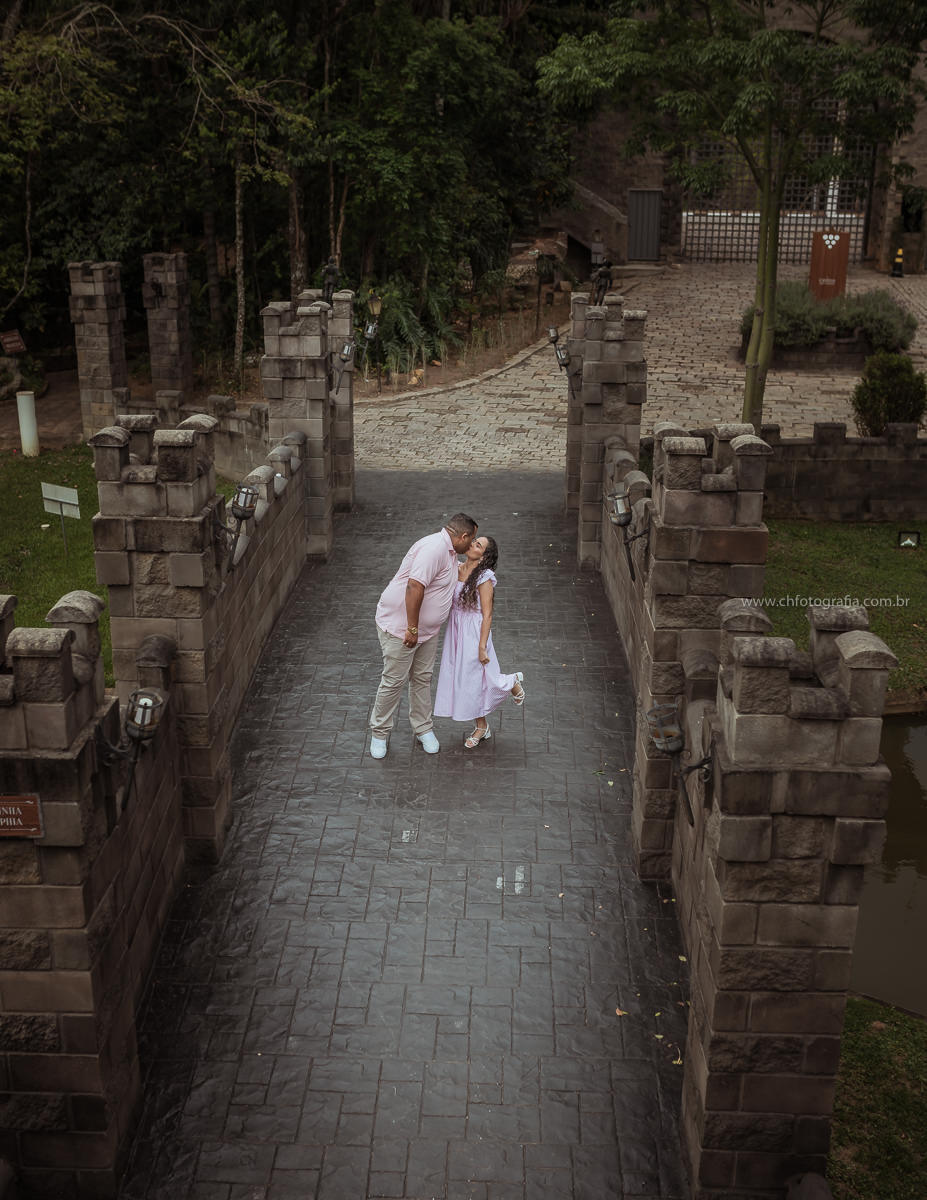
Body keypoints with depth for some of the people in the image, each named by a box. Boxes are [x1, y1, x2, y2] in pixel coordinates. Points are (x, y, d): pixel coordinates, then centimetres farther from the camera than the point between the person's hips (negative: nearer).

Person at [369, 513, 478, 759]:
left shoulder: (449, 552, 7)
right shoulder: (434, 548, -26)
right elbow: (415, 587, -32)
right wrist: (412, 629, -28)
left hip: (427, 629, 9)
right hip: (399, 625, -9)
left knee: (423, 679, 16)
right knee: (394, 681, 1)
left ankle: (423, 729, 30)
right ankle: (379, 733, 16)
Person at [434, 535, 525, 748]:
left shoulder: (484, 578, -16)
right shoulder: (456, 569, 3)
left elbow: (487, 615, -15)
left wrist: (482, 647, -16)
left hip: (474, 633, -7)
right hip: (455, 631, 7)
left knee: (477, 678, 3)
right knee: (464, 679, 12)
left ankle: (512, 682, 34)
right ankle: (482, 727, 27)